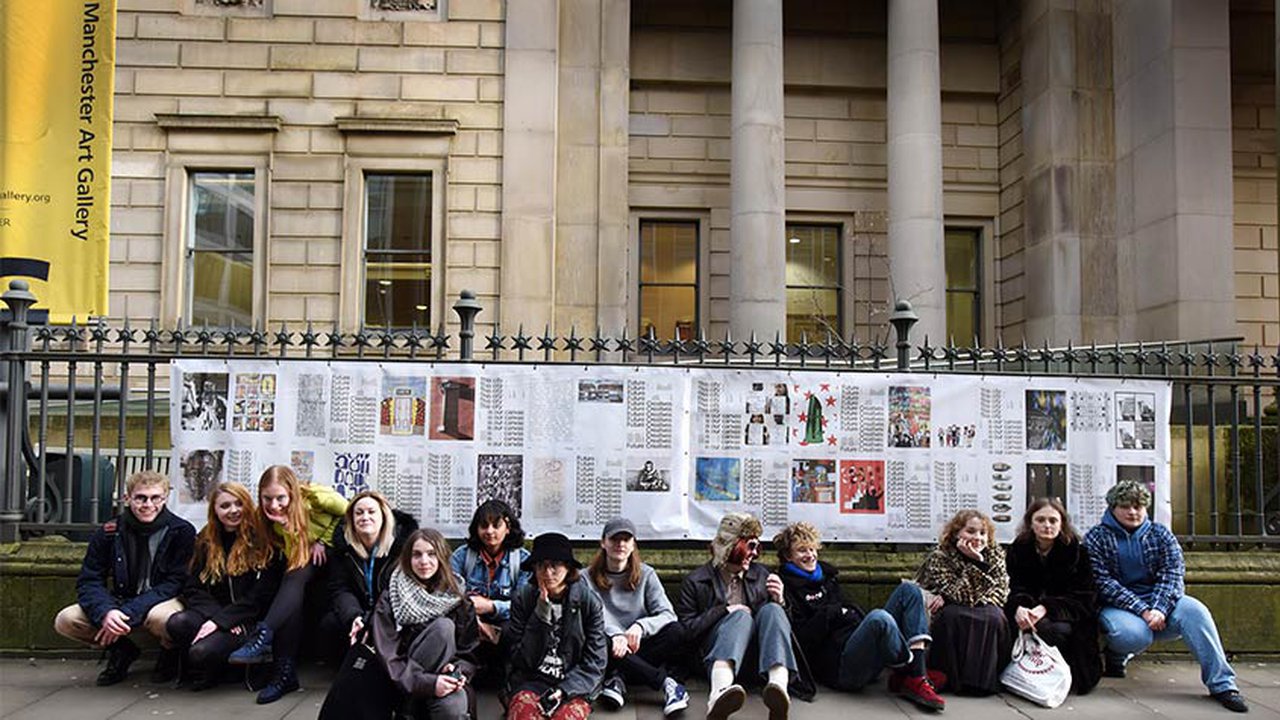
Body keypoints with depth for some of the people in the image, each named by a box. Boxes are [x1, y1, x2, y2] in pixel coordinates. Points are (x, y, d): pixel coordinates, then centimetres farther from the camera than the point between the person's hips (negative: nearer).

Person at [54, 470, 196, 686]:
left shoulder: (181, 531, -12)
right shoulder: (108, 532, -3)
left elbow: (175, 584, -15)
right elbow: (88, 581, -5)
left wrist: (129, 614, -26)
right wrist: (105, 612, -27)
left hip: (163, 602, -4)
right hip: (121, 602, 4)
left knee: (164, 618, -38)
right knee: (65, 621, -17)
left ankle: (170, 653, -1)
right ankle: (121, 651, 8)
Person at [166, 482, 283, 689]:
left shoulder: (262, 541, -4)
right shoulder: (206, 540, 12)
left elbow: (261, 595, -9)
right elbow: (193, 588, 6)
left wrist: (221, 620, -15)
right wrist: (216, 615, -11)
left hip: (249, 621, -5)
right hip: (213, 614, 5)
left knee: (201, 651, -29)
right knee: (177, 623, -27)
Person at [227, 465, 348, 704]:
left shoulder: (316, 497, -19)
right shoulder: (272, 516, -6)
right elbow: (294, 557, -12)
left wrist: (322, 542, -12)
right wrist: (287, 526, -28)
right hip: (308, 561, 4)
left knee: (296, 577, -32)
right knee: (292, 595, -27)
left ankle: (263, 637, -40)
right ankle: (285, 671, -30)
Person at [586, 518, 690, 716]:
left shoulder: (646, 575, 7)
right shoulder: (588, 578, 3)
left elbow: (668, 614, -5)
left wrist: (640, 626, -25)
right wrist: (615, 635, -34)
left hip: (638, 648, 1)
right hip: (611, 652, -1)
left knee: (676, 632, -25)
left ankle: (619, 677, -24)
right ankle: (666, 683, -30)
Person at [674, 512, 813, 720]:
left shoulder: (760, 574, 19)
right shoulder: (696, 581, 9)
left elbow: (784, 622, 20)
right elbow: (686, 629, -2)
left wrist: (779, 601, -1)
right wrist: (724, 610, -10)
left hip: (758, 655, 3)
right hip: (720, 656, -3)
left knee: (772, 610, -23)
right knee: (742, 616, -31)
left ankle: (779, 687, -53)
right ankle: (719, 693, -62)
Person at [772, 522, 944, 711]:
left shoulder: (825, 575, 24)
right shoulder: (787, 588, -2)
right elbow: (801, 640, -11)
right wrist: (831, 612, -9)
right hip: (839, 664, -9)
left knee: (908, 589, 0)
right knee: (879, 617, -37)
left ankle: (916, 677, -17)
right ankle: (912, 677, -11)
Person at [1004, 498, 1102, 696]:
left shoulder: (1076, 550, -5)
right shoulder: (1018, 549, 2)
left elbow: (1080, 595, -10)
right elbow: (1015, 588, -2)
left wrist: (1046, 608, -26)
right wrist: (1019, 607, -28)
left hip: (1068, 611, -2)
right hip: (1029, 608, 2)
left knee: (1059, 629, -33)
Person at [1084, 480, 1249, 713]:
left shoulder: (1161, 534, 9)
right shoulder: (1096, 537, -1)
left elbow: (1172, 574, -4)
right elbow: (1103, 583, -11)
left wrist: (1159, 609, -22)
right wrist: (1142, 611, -21)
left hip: (1158, 604, 3)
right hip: (1117, 607, -3)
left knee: (1193, 609, -27)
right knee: (1135, 634, -34)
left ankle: (1222, 683, -25)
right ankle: (1115, 657, 2)